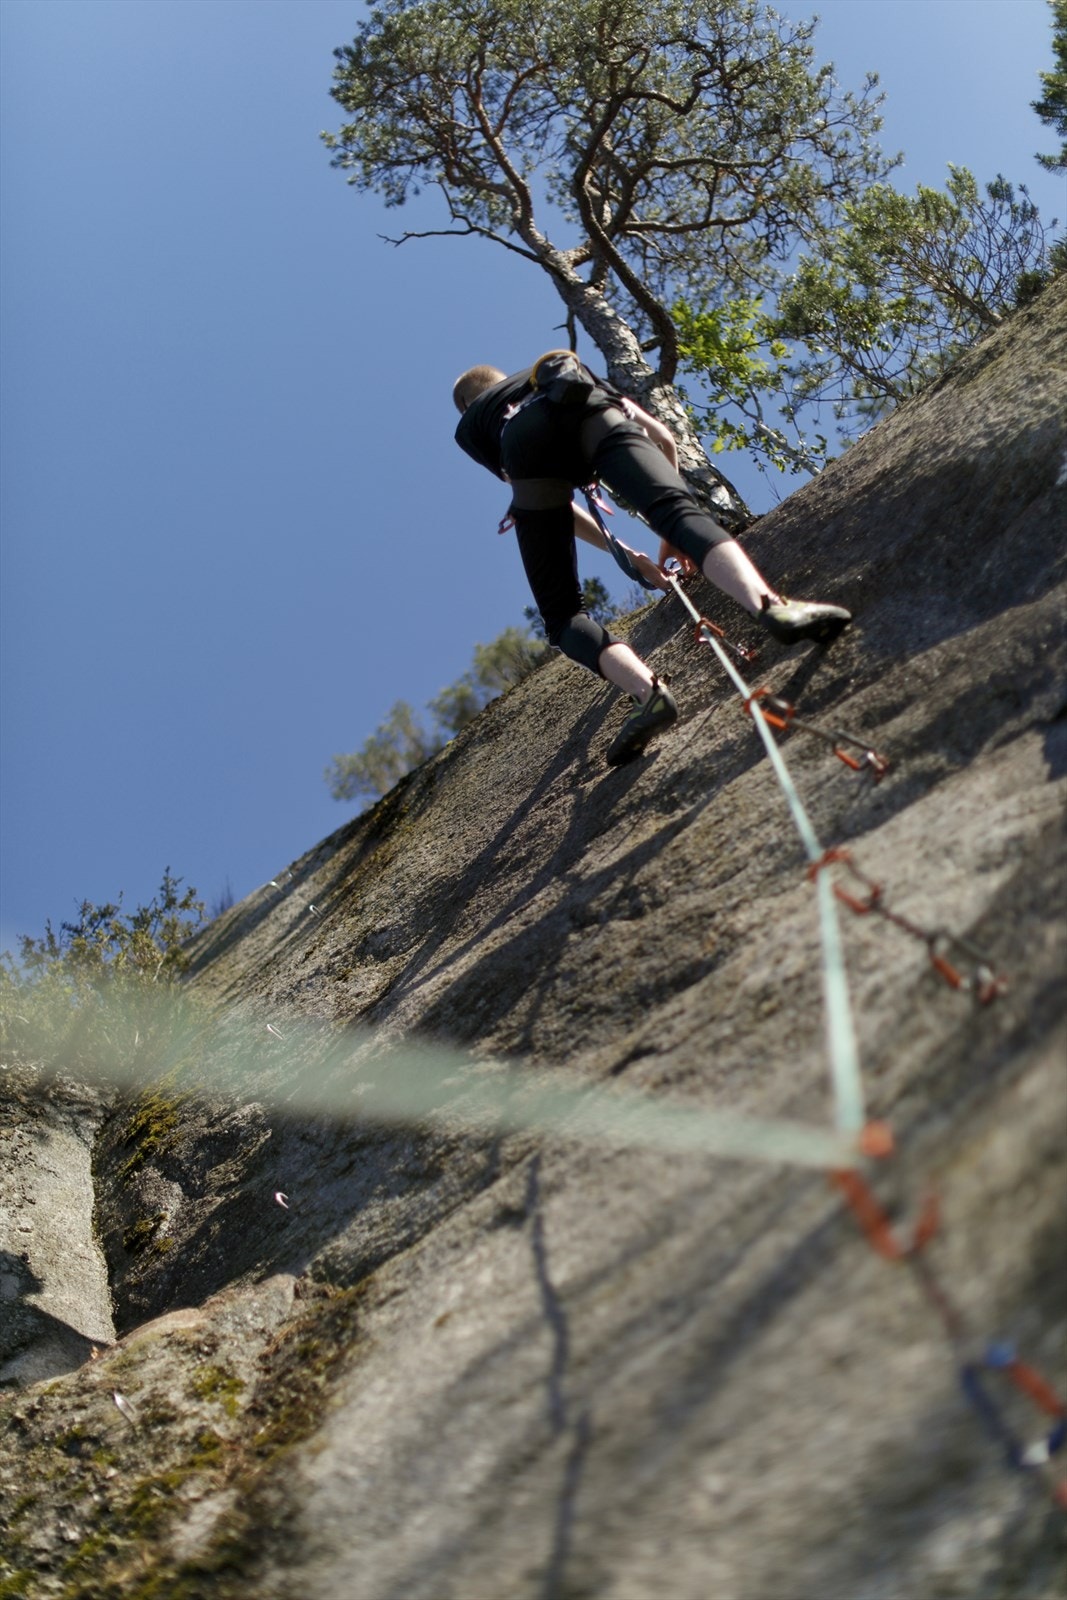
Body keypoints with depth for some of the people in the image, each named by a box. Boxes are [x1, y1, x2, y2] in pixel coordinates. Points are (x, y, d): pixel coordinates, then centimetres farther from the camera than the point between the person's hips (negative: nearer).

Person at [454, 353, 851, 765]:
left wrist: (629, 557, 34)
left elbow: (555, 504, 32)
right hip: (594, 418, 1)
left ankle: (646, 691, -24)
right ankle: (771, 605, -48)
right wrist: (672, 535, 40)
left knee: (562, 614, 1)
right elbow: (663, 438, 37)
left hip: (526, 446, -1)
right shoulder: (565, 366, 46)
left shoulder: (469, 428, 39)